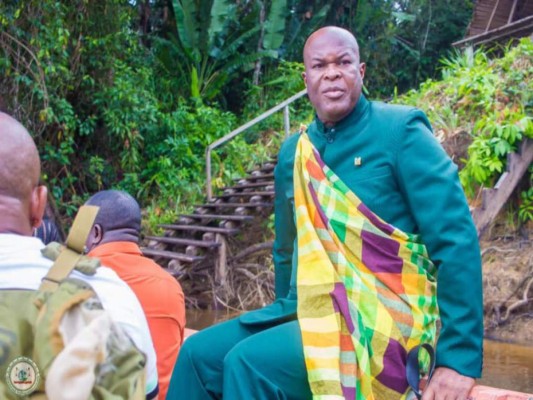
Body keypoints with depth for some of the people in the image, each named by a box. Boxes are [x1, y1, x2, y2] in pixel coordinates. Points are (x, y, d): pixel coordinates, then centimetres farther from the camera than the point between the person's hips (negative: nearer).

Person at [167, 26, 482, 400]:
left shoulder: (400, 131, -8)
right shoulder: (293, 152, 10)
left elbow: (457, 241, -14)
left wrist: (459, 358, -17)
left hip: (383, 316, -6)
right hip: (308, 311, 6)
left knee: (250, 363, -25)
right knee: (199, 353, -5)